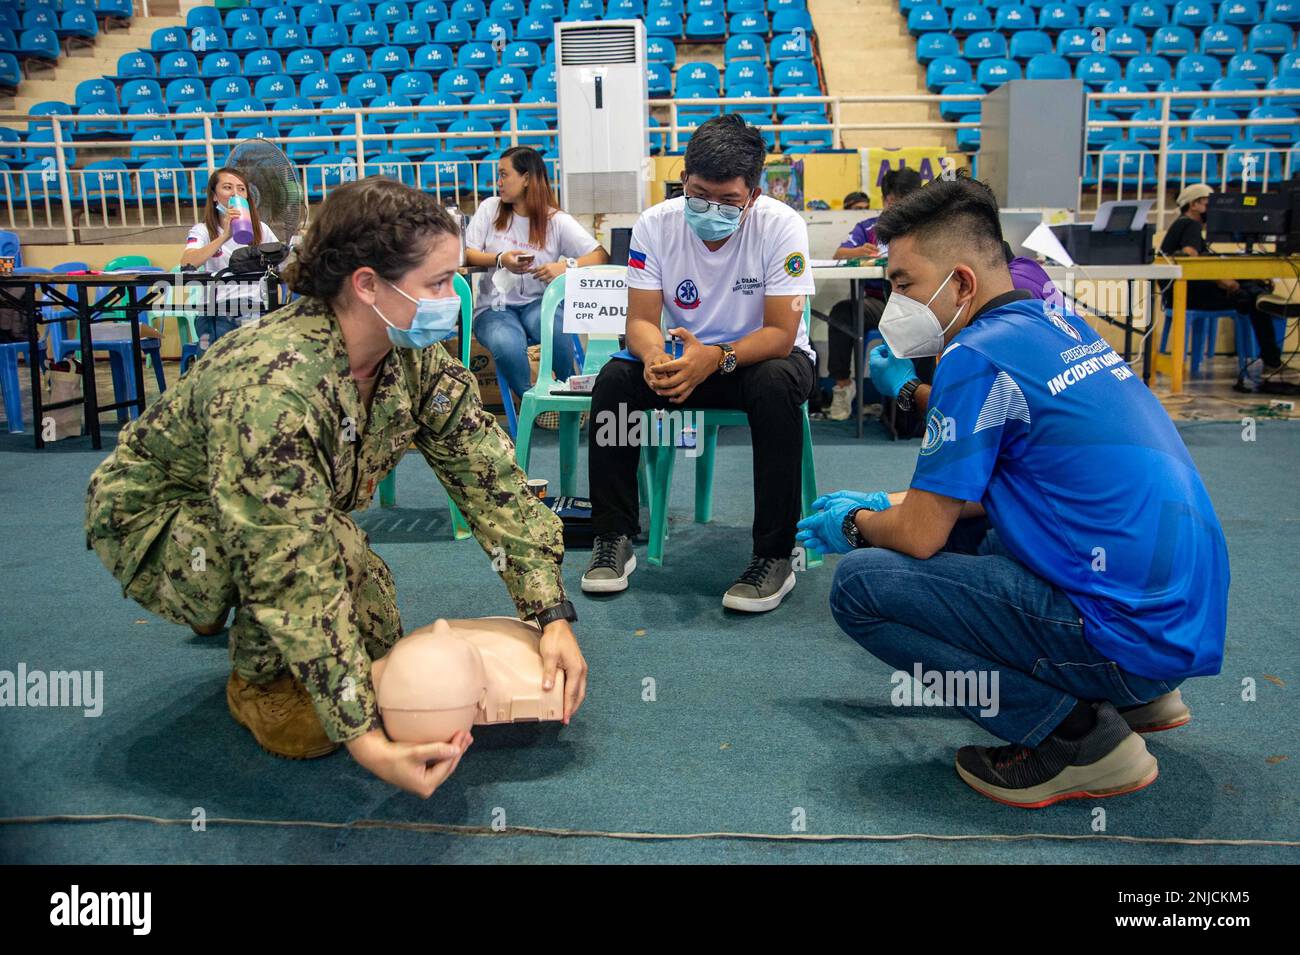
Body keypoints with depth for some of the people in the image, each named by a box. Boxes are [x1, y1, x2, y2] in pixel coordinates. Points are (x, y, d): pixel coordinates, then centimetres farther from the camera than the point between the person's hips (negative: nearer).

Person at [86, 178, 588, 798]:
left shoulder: (420, 362, -18)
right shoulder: (268, 385, -40)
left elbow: (492, 480, -18)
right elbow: (292, 572, -42)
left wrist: (553, 616, -25)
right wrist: (358, 735, -42)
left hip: (286, 516, 7)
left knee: (373, 645, 2)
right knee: (327, 548, -34)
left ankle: (245, 620, 29)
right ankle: (258, 682, -4)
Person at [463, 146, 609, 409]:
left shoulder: (557, 220, 2)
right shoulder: (490, 208, 9)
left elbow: (601, 255, -8)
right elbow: (467, 254, 2)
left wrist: (567, 265, -28)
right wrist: (500, 259, -17)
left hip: (537, 303, -1)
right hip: (494, 306, 1)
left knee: (556, 328, -37)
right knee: (508, 345, -35)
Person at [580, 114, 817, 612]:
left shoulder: (781, 225, -21)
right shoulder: (655, 225, -13)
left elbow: (781, 333, -24)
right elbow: (641, 319, -14)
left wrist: (716, 358, -43)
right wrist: (655, 356, -39)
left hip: (764, 355, -2)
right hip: (685, 354, 3)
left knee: (775, 386, -37)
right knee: (614, 379, -23)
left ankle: (775, 554, -26)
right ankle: (613, 538, -11)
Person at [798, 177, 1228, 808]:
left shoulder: (979, 356, -16)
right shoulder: (1059, 324, 12)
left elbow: (919, 535, -12)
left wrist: (855, 525, 9)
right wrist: (883, 505, 25)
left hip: (1128, 634, -10)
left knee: (859, 582, -11)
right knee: (960, 523, 27)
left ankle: (1077, 737, -6)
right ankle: (1141, 695, 20)